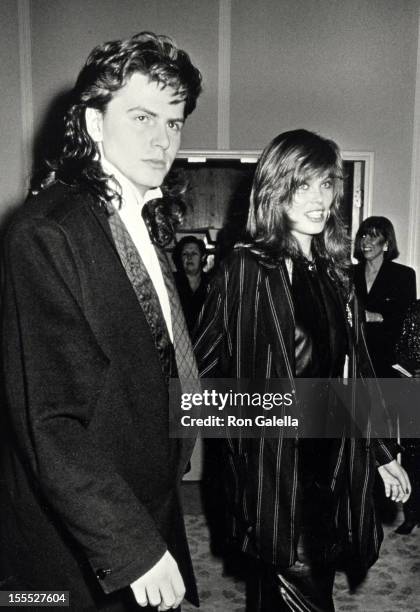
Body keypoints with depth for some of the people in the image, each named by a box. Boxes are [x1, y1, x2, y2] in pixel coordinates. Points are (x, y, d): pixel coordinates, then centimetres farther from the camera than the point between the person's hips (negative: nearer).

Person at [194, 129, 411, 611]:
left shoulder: (332, 271, 7)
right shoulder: (247, 268, -11)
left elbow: (353, 370, 12)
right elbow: (203, 366, -9)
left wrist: (381, 452, 14)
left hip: (333, 466, 6)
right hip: (274, 471, -5)